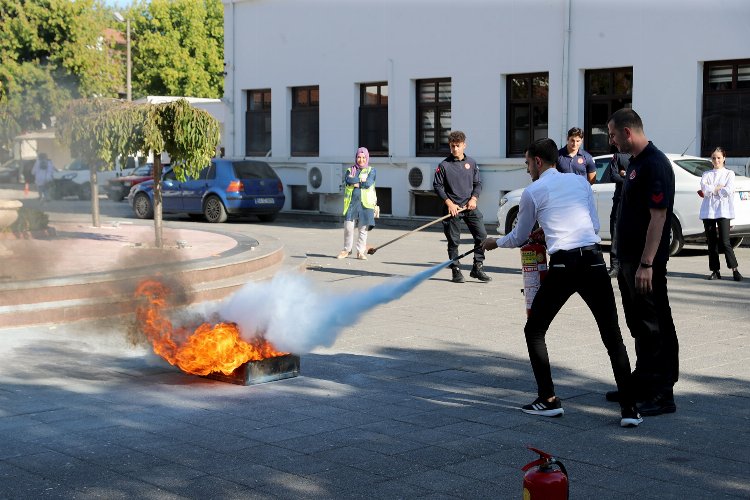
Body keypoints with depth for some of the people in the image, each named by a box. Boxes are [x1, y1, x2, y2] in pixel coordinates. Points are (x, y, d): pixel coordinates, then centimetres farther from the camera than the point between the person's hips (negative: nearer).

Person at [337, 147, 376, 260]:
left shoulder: (371, 171, 11)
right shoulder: (350, 170, 15)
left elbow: (368, 183, -8)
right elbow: (348, 180, -7)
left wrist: (355, 183, -2)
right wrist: (361, 180, -7)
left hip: (365, 203, -1)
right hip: (351, 202, 1)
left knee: (363, 229, 0)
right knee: (348, 227, -5)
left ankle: (361, 252, 8)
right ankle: (347, 250, 9)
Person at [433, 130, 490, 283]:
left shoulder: (471, 163, 8)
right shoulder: (444, 165, -2)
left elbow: (478, 183, 14)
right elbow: (437, 186, -1)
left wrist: (474, 198, -3)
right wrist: (449, 203, -9)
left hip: (469, 206, 3)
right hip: (452, 207, -3)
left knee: (481, 235, -4)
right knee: (453, 240, 1)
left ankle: (477, 268, 6)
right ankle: (456, 271, 10)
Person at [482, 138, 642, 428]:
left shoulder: (532, 192, 7)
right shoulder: (580, 181, 18)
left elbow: (518, 238, 18)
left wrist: (496, 243, 39)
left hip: (563, 265, -3)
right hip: (594, 261, 4)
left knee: (534, 331, 15)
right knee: (613, 337, 5)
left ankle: (548, 400, 12)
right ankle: (629, 409, -2)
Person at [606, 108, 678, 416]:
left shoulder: (655, 165, -16)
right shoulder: (635, 162, 14)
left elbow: (658, 216, -22)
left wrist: (646, 264, -25)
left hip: (646, 263, -10)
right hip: (629, 259, 10)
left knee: (655, 328, -4)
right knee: (640, 326, 17)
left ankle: (662, 394, 1)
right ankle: (642, 383, 27)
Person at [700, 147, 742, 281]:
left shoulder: (729, 174, 8)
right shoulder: (706, 174, 15)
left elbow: (728, 191, -10)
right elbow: (705, 189, -4)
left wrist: (711, 190, -5)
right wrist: (719, 187, -9)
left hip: (723, 211, -3)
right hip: (708, 210, 3)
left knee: (724, 241, -11)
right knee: (712, 242, 3)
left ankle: (735, 270, -5)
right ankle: (715, 271, 8)